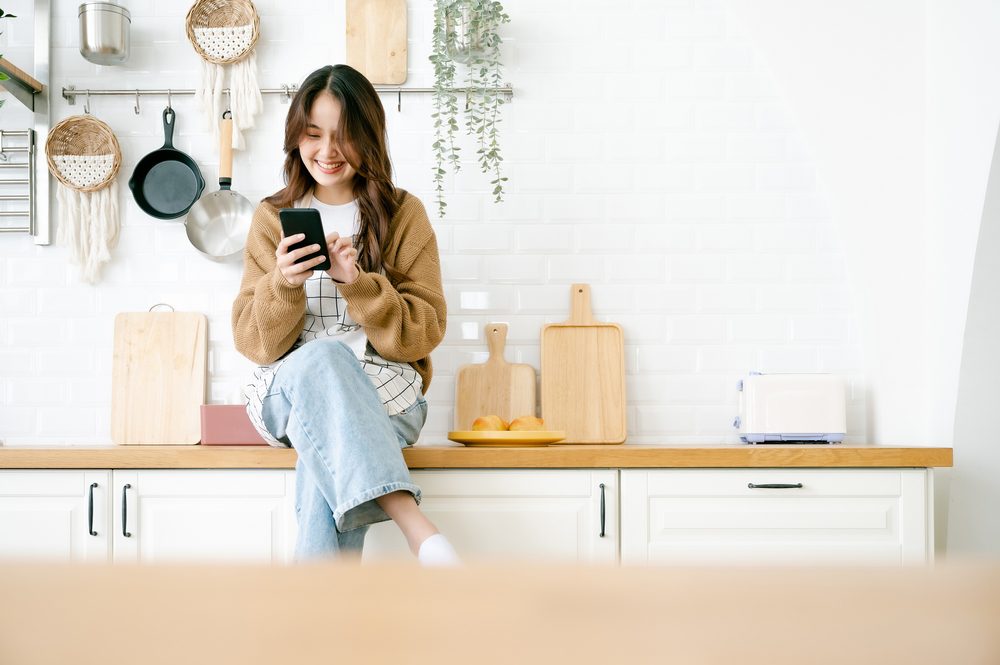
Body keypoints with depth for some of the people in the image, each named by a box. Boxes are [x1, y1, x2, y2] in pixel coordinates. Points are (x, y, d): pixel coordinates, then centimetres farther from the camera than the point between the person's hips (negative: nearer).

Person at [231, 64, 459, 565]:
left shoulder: (403, 214, 8)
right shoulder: (273, 218, 11)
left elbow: (423, 334, 0)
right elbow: (254, 343, 4)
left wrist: (359, 284, -16)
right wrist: (283, 285, -17)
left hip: (382, 394, 0)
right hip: (286, 395, 1)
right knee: (323, 359, -37)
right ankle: (418, 529, -49)